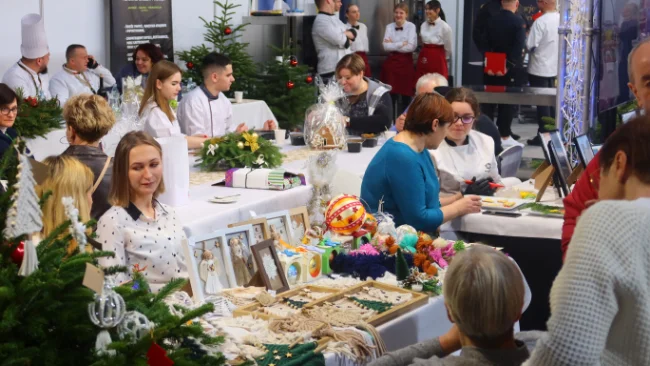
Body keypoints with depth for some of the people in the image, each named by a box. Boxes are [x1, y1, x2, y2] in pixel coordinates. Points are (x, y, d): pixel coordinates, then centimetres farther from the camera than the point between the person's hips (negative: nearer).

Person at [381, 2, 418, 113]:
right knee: (391, 93, 1)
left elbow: (411, 46, -13)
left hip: (406, 62, -2)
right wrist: (401, 44, -11)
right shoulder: (389, 27, 6)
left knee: (406, 93, 3)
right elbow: (386, 46, -5)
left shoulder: (411, 26, -3)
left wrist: (393, 45, -8)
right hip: (391, 62, 2)